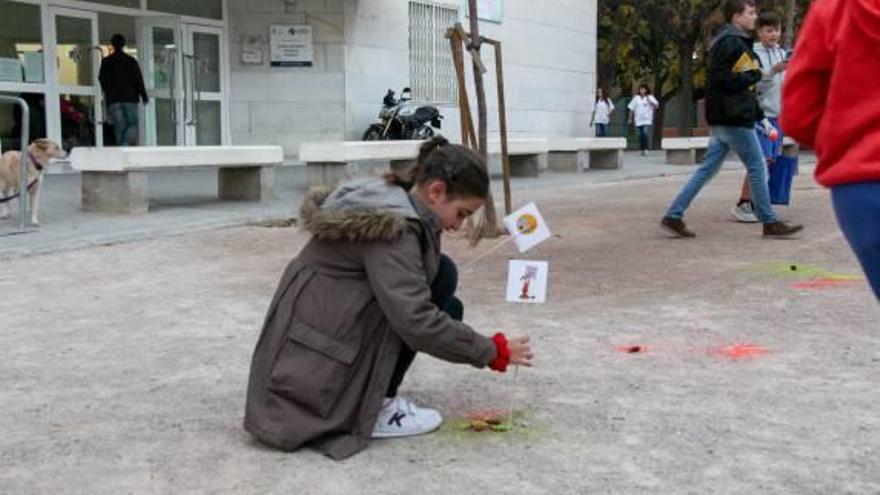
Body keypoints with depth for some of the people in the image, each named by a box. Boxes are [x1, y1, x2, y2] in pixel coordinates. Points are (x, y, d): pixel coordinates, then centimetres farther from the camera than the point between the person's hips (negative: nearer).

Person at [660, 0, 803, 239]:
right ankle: (770, 223, 9)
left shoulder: (735, 41, 19)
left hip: (722, 119, 10)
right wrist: (752, 76, -10)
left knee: (708, 168, 8)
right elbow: (720, 78, -22)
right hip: (734, 119, -10)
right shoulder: (730, 42, -13)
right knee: (757, 167, 0)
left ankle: (674, 216, 6)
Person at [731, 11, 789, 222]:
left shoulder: (781, 53, 14)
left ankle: (755, 203, 12)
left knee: (771, 160, 5)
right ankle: (742, 205, -7)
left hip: (776, 114, 7)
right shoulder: (753, 53, -7)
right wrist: (773, 71, -26)